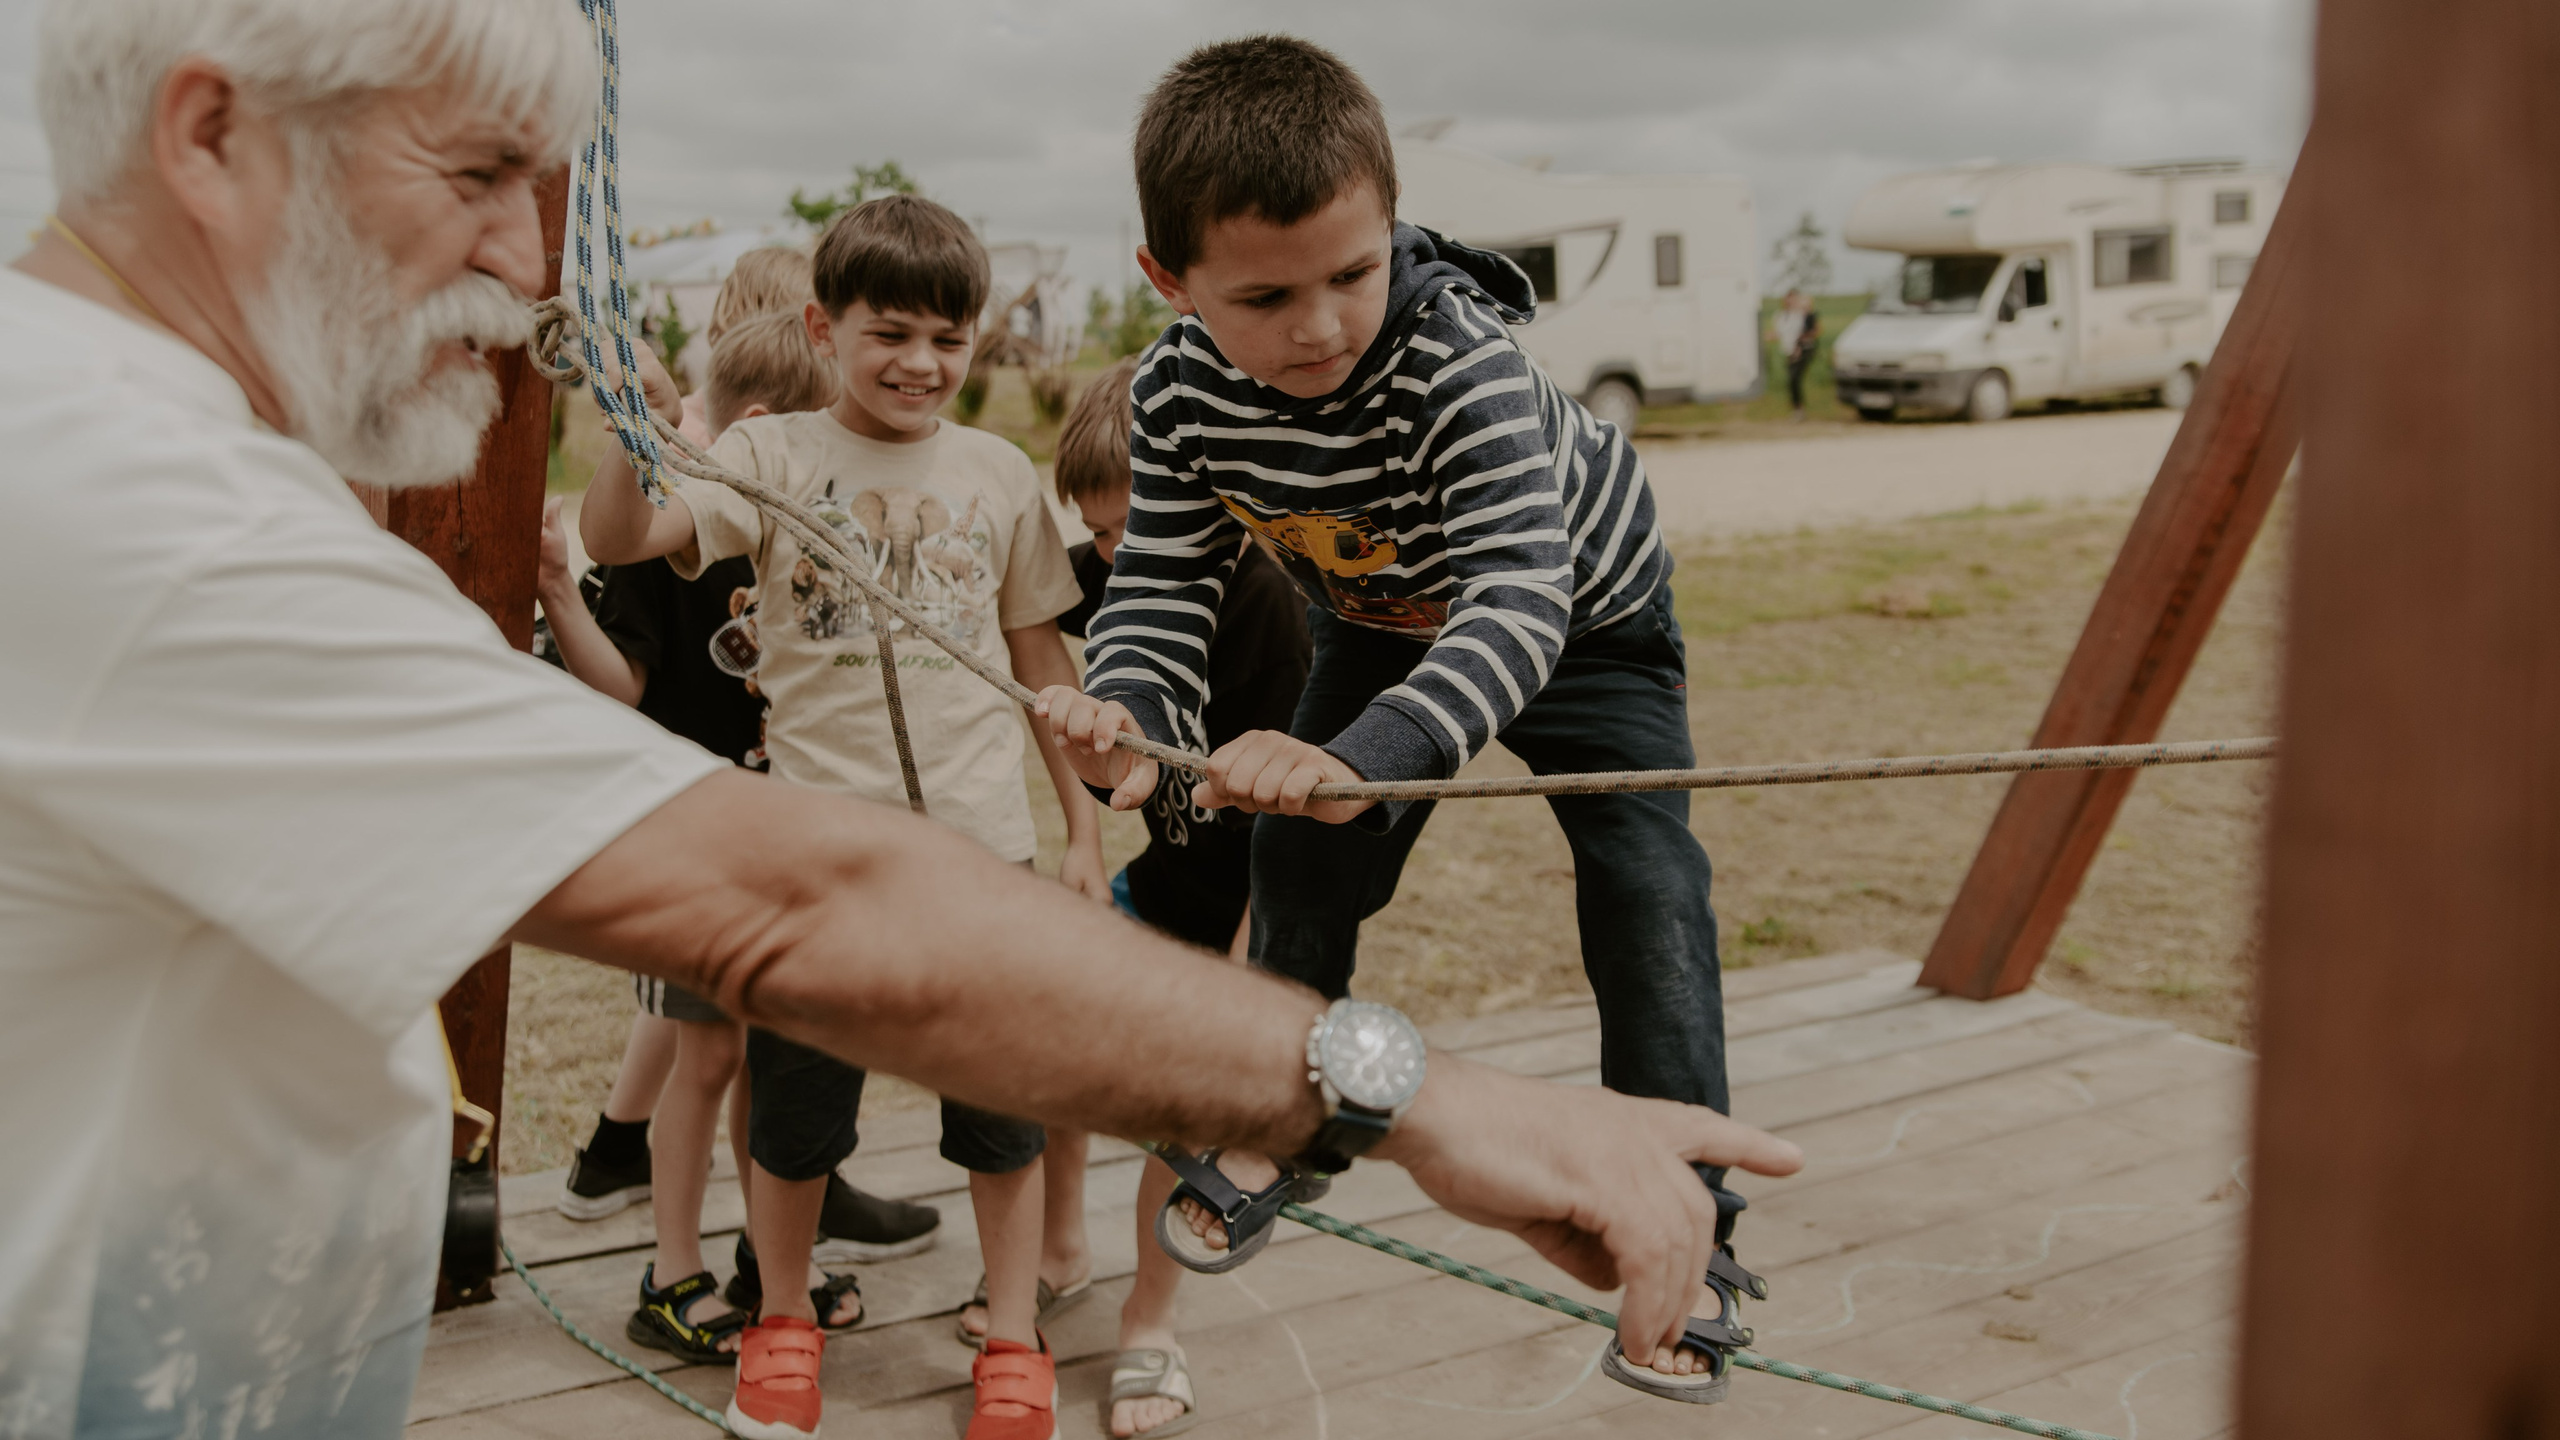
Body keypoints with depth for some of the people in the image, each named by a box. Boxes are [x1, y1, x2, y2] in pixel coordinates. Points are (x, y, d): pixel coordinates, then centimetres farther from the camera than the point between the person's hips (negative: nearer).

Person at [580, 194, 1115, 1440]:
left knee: (1002, 1105, 10)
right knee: (795, 1107, 11)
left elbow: (1041, 661, 11)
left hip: (981, 838, 2)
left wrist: (1085, 827, 11)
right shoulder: (773, 457, -2)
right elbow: (616, 540, -17)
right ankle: (780, 1323, 35)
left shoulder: (996, 473, 4)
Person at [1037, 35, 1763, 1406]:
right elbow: (1162, 583, -20)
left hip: (1584, 615, -4)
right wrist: (1120, 706, -44)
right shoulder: (1181, 390, -27)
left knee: (1644, 892, -14)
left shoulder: (1459, 357, -43)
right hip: (1379, 630, 5)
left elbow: (1519, 594, -52)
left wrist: (1365, 758, -69)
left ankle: (1684, 1231, -3)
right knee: (1299, 860, 7)